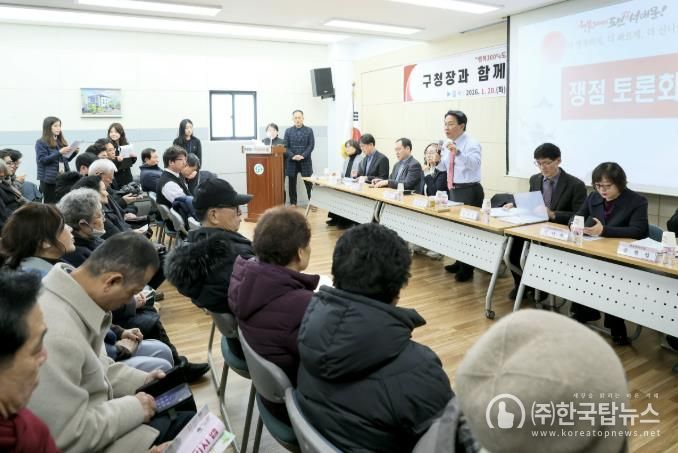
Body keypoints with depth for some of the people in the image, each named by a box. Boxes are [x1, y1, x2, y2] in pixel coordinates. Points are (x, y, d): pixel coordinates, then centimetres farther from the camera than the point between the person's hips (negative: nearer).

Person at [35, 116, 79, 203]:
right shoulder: (41, 143, -1)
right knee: (50, 204, -4)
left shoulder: (61, 141, 15)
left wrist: (74, 152, 0)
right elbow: (43, 160, -12)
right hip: (49, 179, -5)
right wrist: (59, 152, -20)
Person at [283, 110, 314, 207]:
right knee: (292, 183, 5)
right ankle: (293, 203, 15)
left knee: (309, 183, 2)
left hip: (305, 161, -1)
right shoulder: (288, 131, 8)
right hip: (292, 161, 2)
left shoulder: (309, 130, 5)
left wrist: (303, 156, -15)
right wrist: (292, 156, -14)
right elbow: (285, 146, 2)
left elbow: (311, 145, -3)